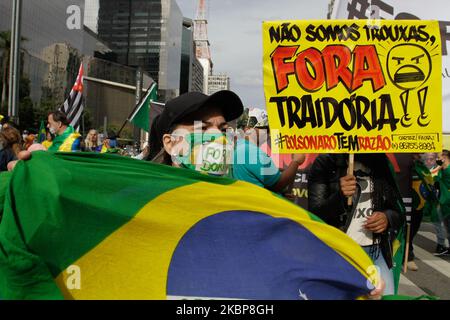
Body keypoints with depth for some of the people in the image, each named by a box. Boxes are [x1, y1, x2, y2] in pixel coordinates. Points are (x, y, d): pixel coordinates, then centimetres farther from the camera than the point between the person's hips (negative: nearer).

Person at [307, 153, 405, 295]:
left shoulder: (383, 164, 7)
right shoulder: (325, 163, -4)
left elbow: (399, 212, 13)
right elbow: (315, 215, -8)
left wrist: (388, 217, -10)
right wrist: (338, 197, -25)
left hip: (377, 253, 3)